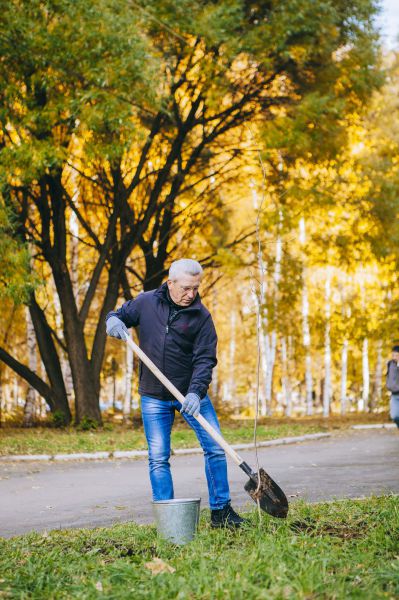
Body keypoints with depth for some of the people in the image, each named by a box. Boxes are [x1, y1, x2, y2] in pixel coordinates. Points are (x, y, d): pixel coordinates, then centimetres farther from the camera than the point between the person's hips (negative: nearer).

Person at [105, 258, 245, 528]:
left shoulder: (201, 316, -6)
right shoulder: (146, 302, -2)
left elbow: (205, 359, -11)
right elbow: (120, 315, 13)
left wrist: (196, 392, -26)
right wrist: (113, 321, -13)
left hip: (191, 393, 0)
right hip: (154, 397, 0)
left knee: (215, 448, -2)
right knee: (158, 458, 0)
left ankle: (221, 510, 11)